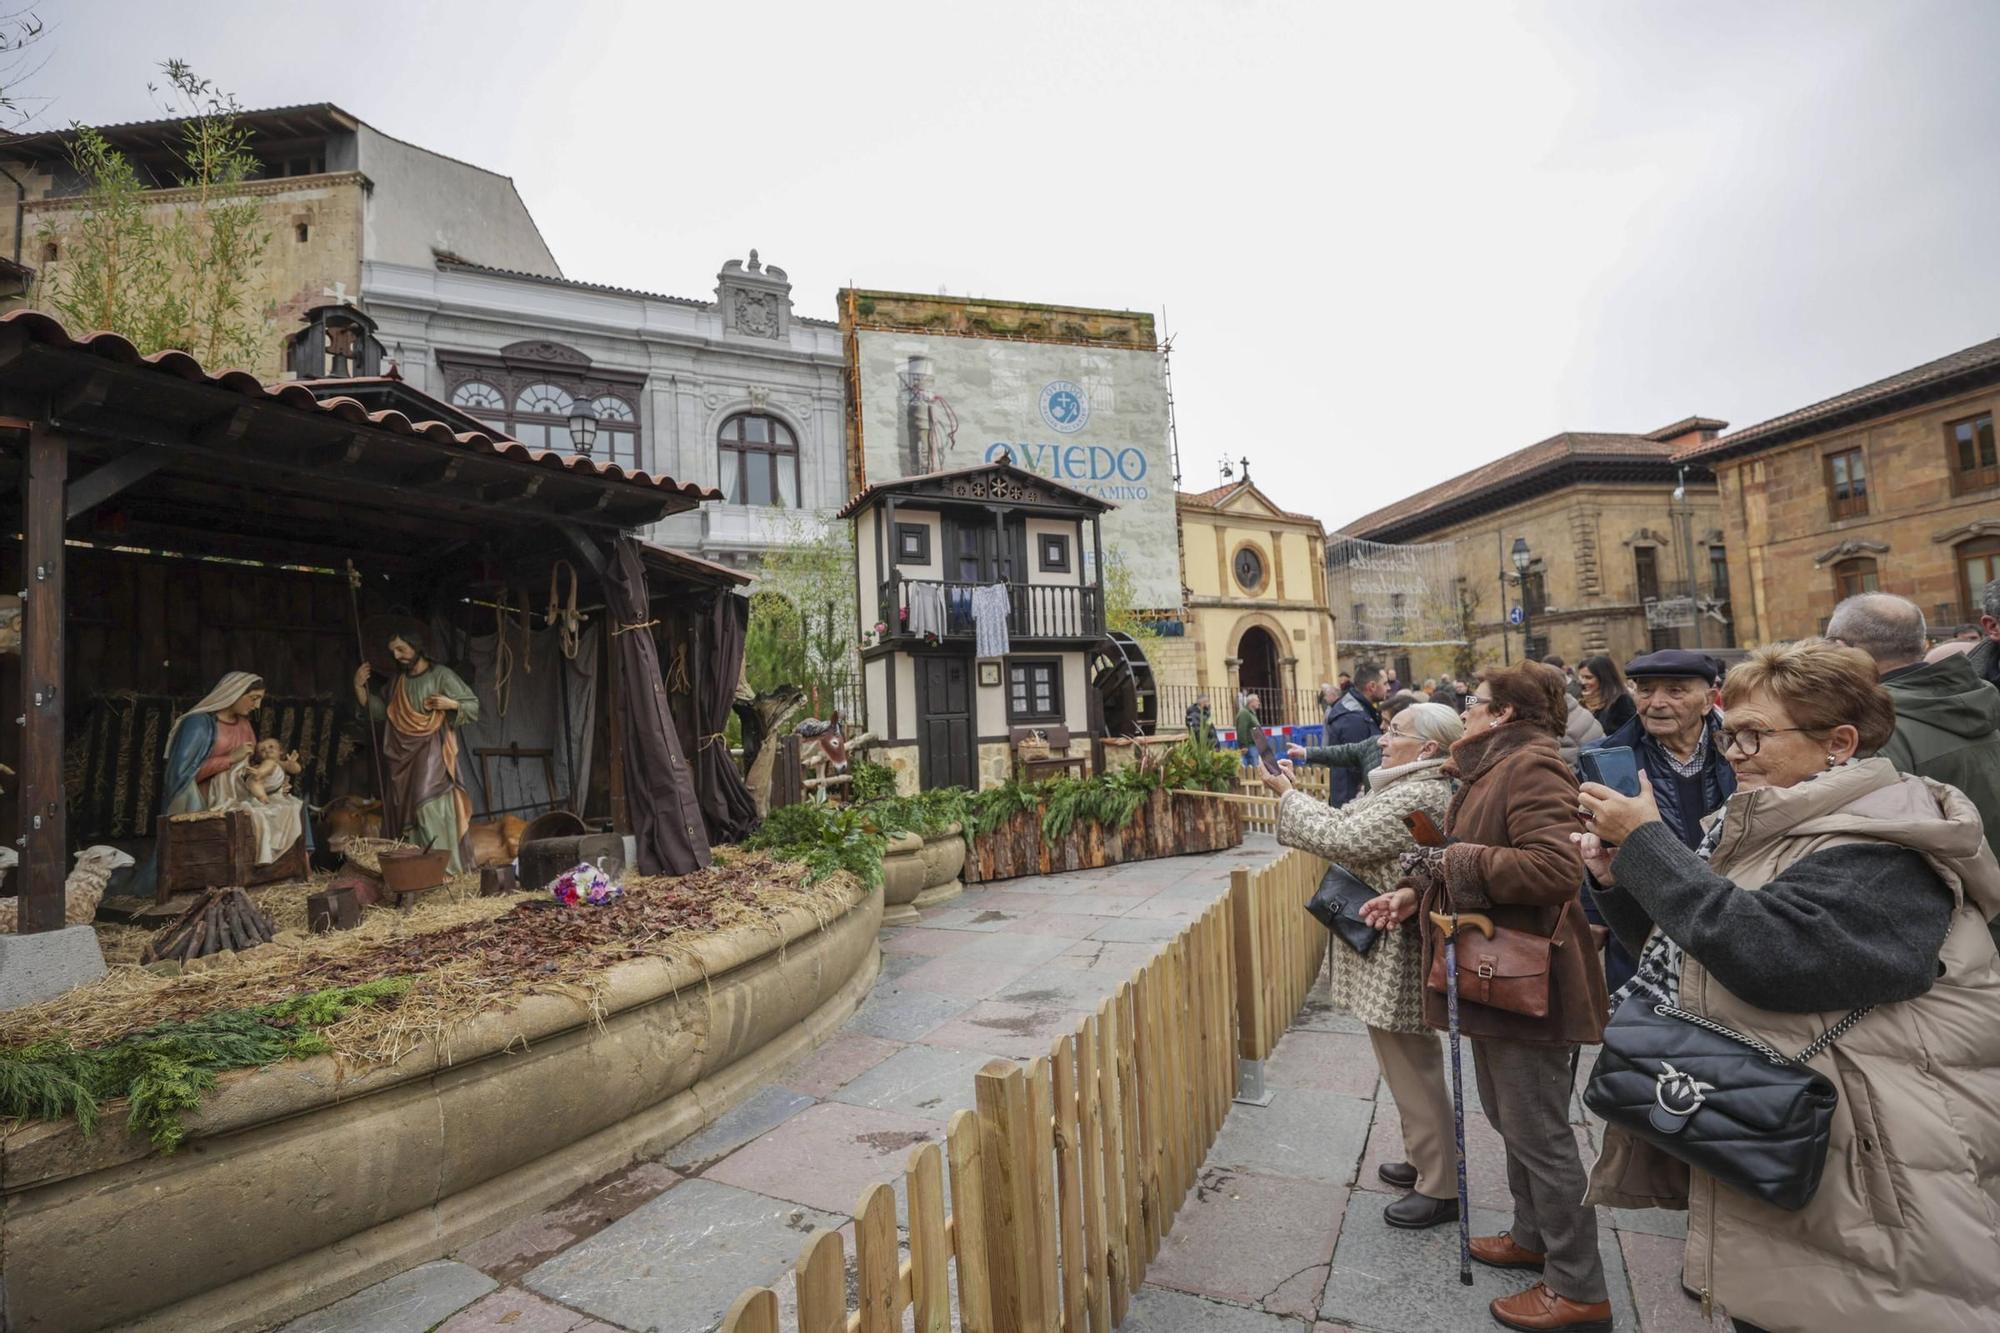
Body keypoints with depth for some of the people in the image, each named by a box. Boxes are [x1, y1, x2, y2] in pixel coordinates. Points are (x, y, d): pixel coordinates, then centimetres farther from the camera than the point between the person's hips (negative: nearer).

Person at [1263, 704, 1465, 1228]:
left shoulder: (1418, 797, -23)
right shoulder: (1413, 788, 11)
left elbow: (1341, 839, -25)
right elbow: (1346, 823, 12)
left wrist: (1287, 795, -15)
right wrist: (1292, 792, 5)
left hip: (1397, 954, -11)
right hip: (1390, 952, 11)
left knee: (1412, 1068, 4)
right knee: (1409, 1064, 23)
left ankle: (1441, 1188, 20)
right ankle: (1426, 1162, 39)